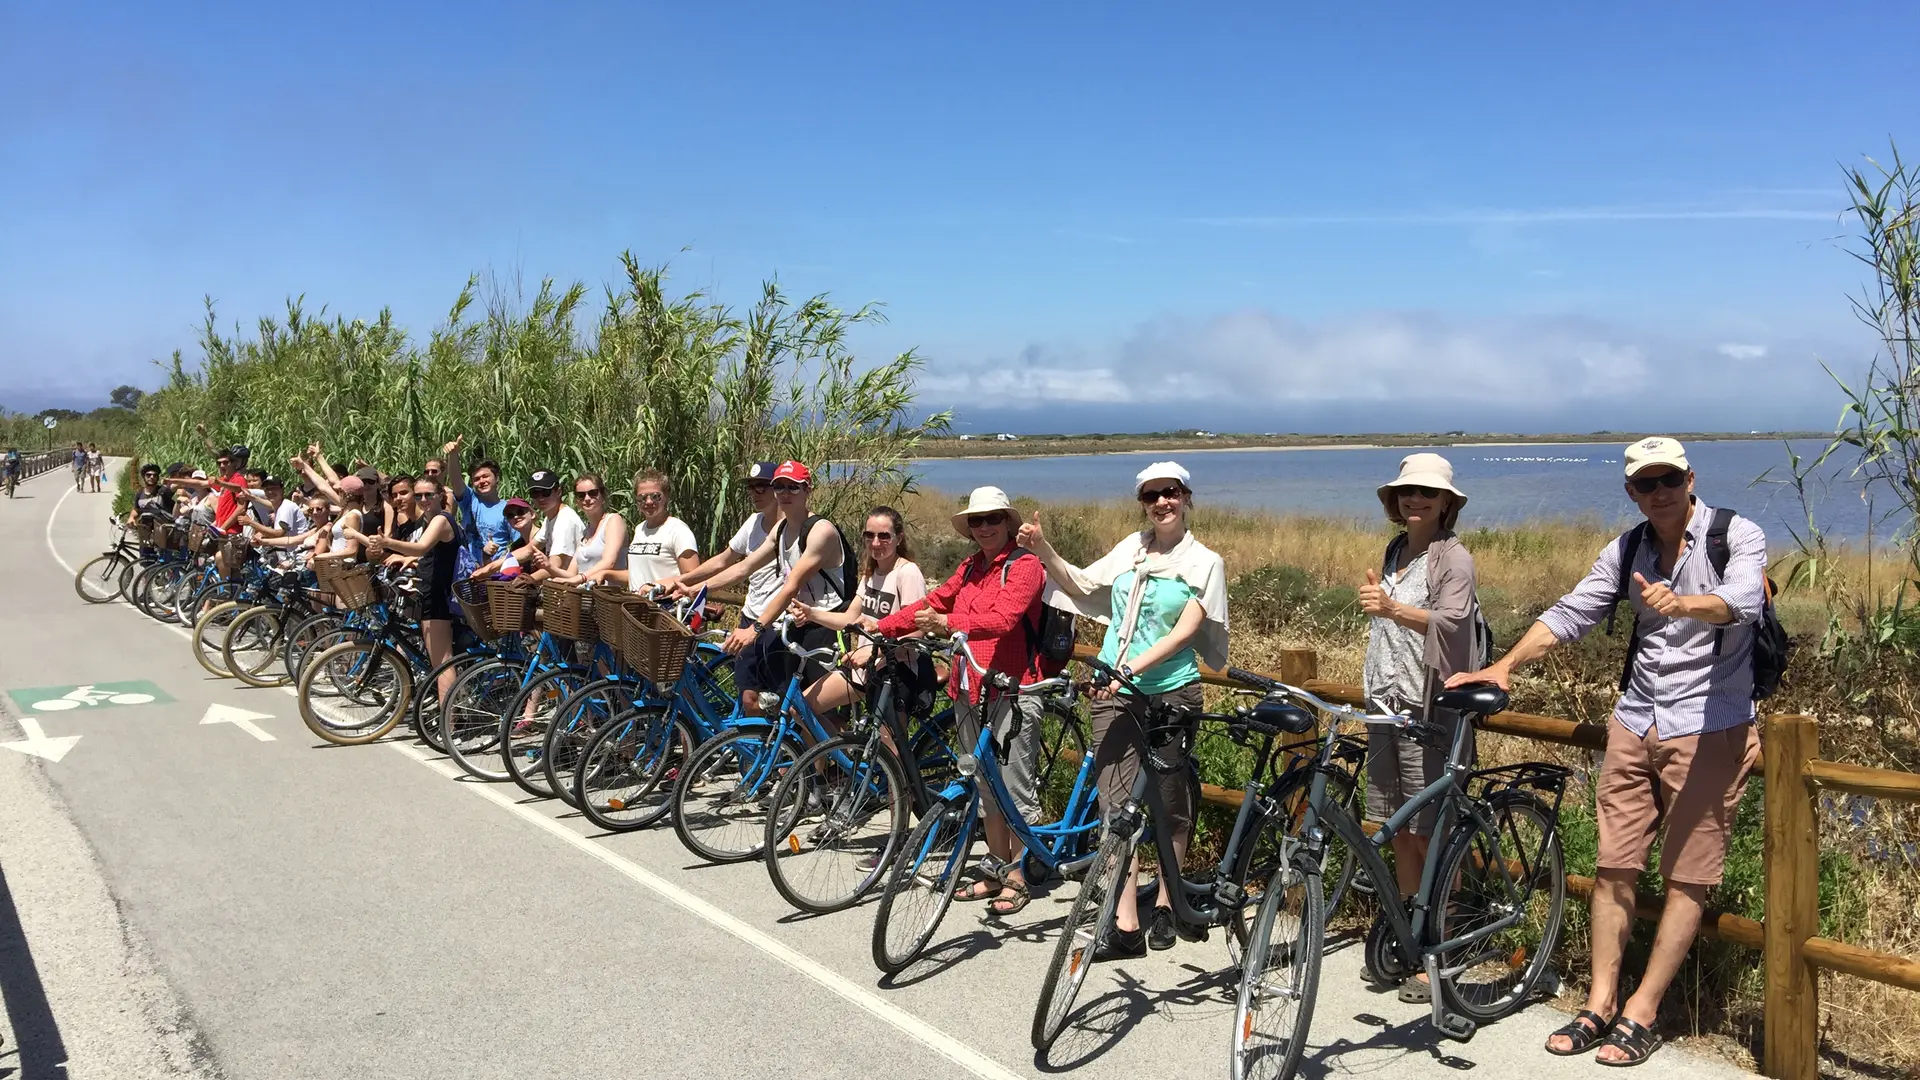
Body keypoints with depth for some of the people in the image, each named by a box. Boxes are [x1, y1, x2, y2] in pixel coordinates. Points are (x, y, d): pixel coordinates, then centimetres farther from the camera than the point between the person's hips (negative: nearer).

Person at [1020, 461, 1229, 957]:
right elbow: (1079, 585, 13)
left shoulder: (1205, 562, -1)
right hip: (1115, 693, 3)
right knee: (1118, 804, -4)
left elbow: (1186, 629, -11)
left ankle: (1165, 905, 27)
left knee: (1170, 804, 8)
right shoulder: (1131, 549, 10)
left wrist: (1133, 667, -21)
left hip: (1170, 693, -2)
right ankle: (1125, 925, -5)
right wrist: (1042, 549, -3)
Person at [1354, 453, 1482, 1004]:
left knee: (1429, 834, -3)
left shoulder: (1452, 557, -6)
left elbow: (1451, 621, -23)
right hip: (1386, 704, 7)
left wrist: (1391, 608, -35)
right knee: (1397, 830, 11)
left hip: (1428, 710, -7)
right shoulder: (1394, 552, 17)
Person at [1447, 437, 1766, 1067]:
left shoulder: (1738, 537, -6)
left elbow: (1742, 601, -26)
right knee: (1614, 867, 4)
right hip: (1636, 722, 5)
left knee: (1687, 878, -1)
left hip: (1710, 726, -5)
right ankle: (1600, 1004, 12)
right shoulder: (1627, 552, 9)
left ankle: (1641, 1015, 6)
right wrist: (1503, 668, -8)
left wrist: (1681, 604, -47)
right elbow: (1570, 615, 5)